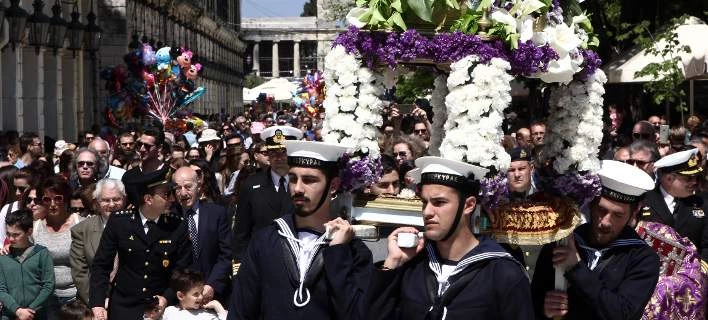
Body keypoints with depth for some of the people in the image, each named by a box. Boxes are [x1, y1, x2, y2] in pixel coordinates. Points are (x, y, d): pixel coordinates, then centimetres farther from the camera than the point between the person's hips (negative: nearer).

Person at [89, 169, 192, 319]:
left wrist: (168, 297, -14)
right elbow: (101, 265, -4)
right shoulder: (119, 220, -8)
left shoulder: (178, 226, -7)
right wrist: (98, 304, -12)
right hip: (123, 306, -1)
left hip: (160, 307, 1)